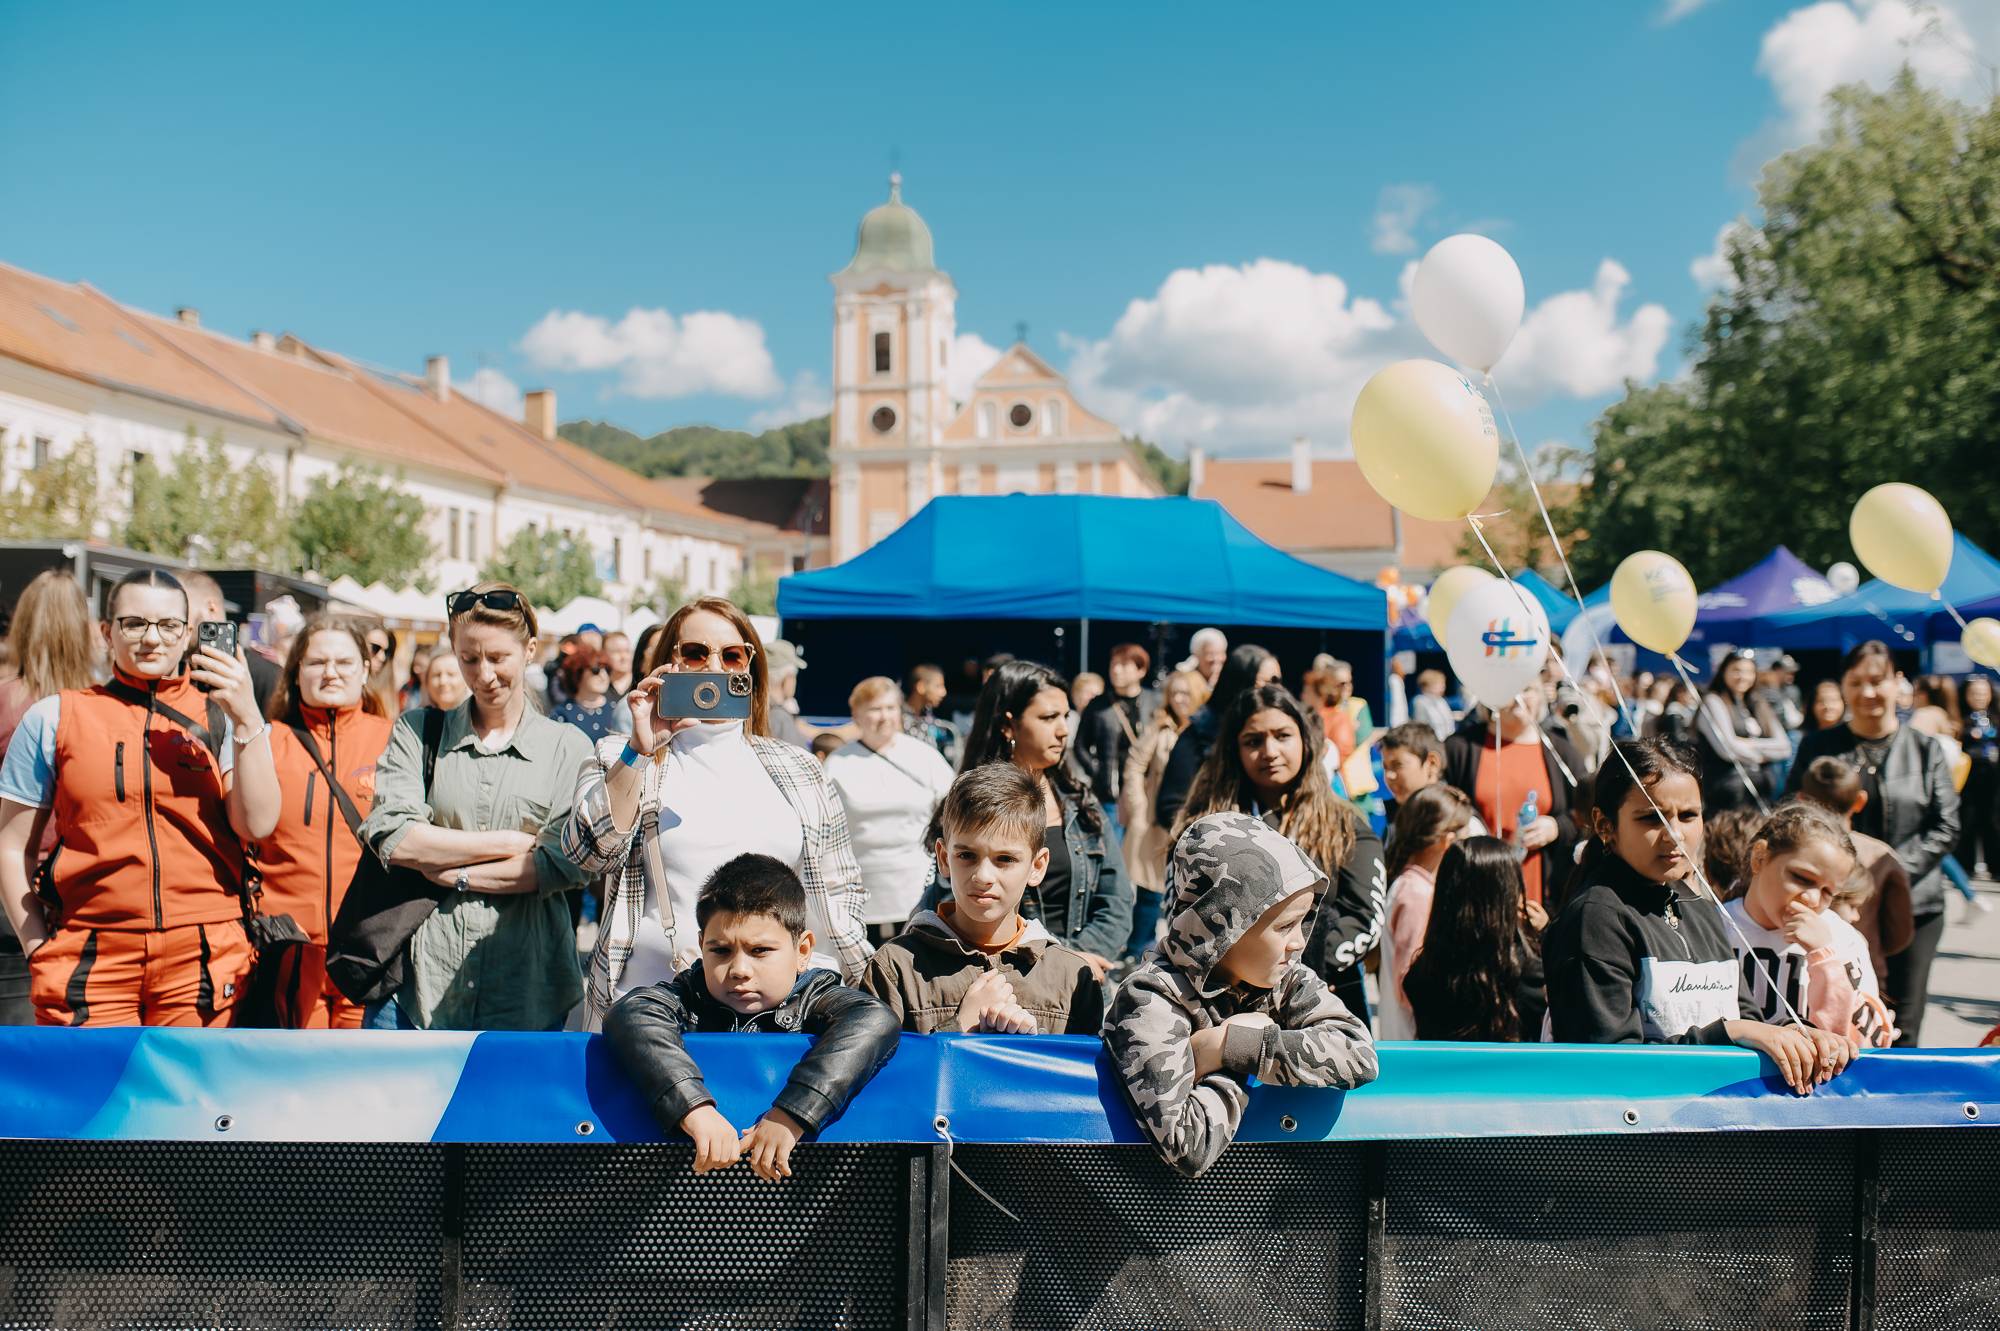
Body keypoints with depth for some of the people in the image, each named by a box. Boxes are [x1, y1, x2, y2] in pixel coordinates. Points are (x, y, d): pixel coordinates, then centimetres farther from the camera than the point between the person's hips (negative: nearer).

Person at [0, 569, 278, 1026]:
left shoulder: (220, 717, 8)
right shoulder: (53, 719, 8)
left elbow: (256, 826, -5)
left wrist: (247, 718, -12)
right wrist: (38, 949, 2)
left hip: (202, 958, 1)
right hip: (91, 960, 0)